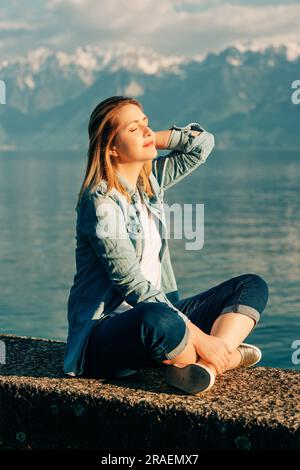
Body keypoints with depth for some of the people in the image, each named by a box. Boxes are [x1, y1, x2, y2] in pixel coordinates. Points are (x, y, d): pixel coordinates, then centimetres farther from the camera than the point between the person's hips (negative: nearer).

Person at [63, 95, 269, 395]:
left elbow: (203, 142, 17)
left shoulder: (150, 180, 9)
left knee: (252, 286, 0)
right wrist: (200, 339, -24)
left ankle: (205, 367, -25)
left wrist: (152, 139, 3)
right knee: (157, 318, -42)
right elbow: (134, 286, -21)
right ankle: (228, 357, -10)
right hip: (103, 334, -8)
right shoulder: (101, 201, -15)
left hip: (161, 311, 8)